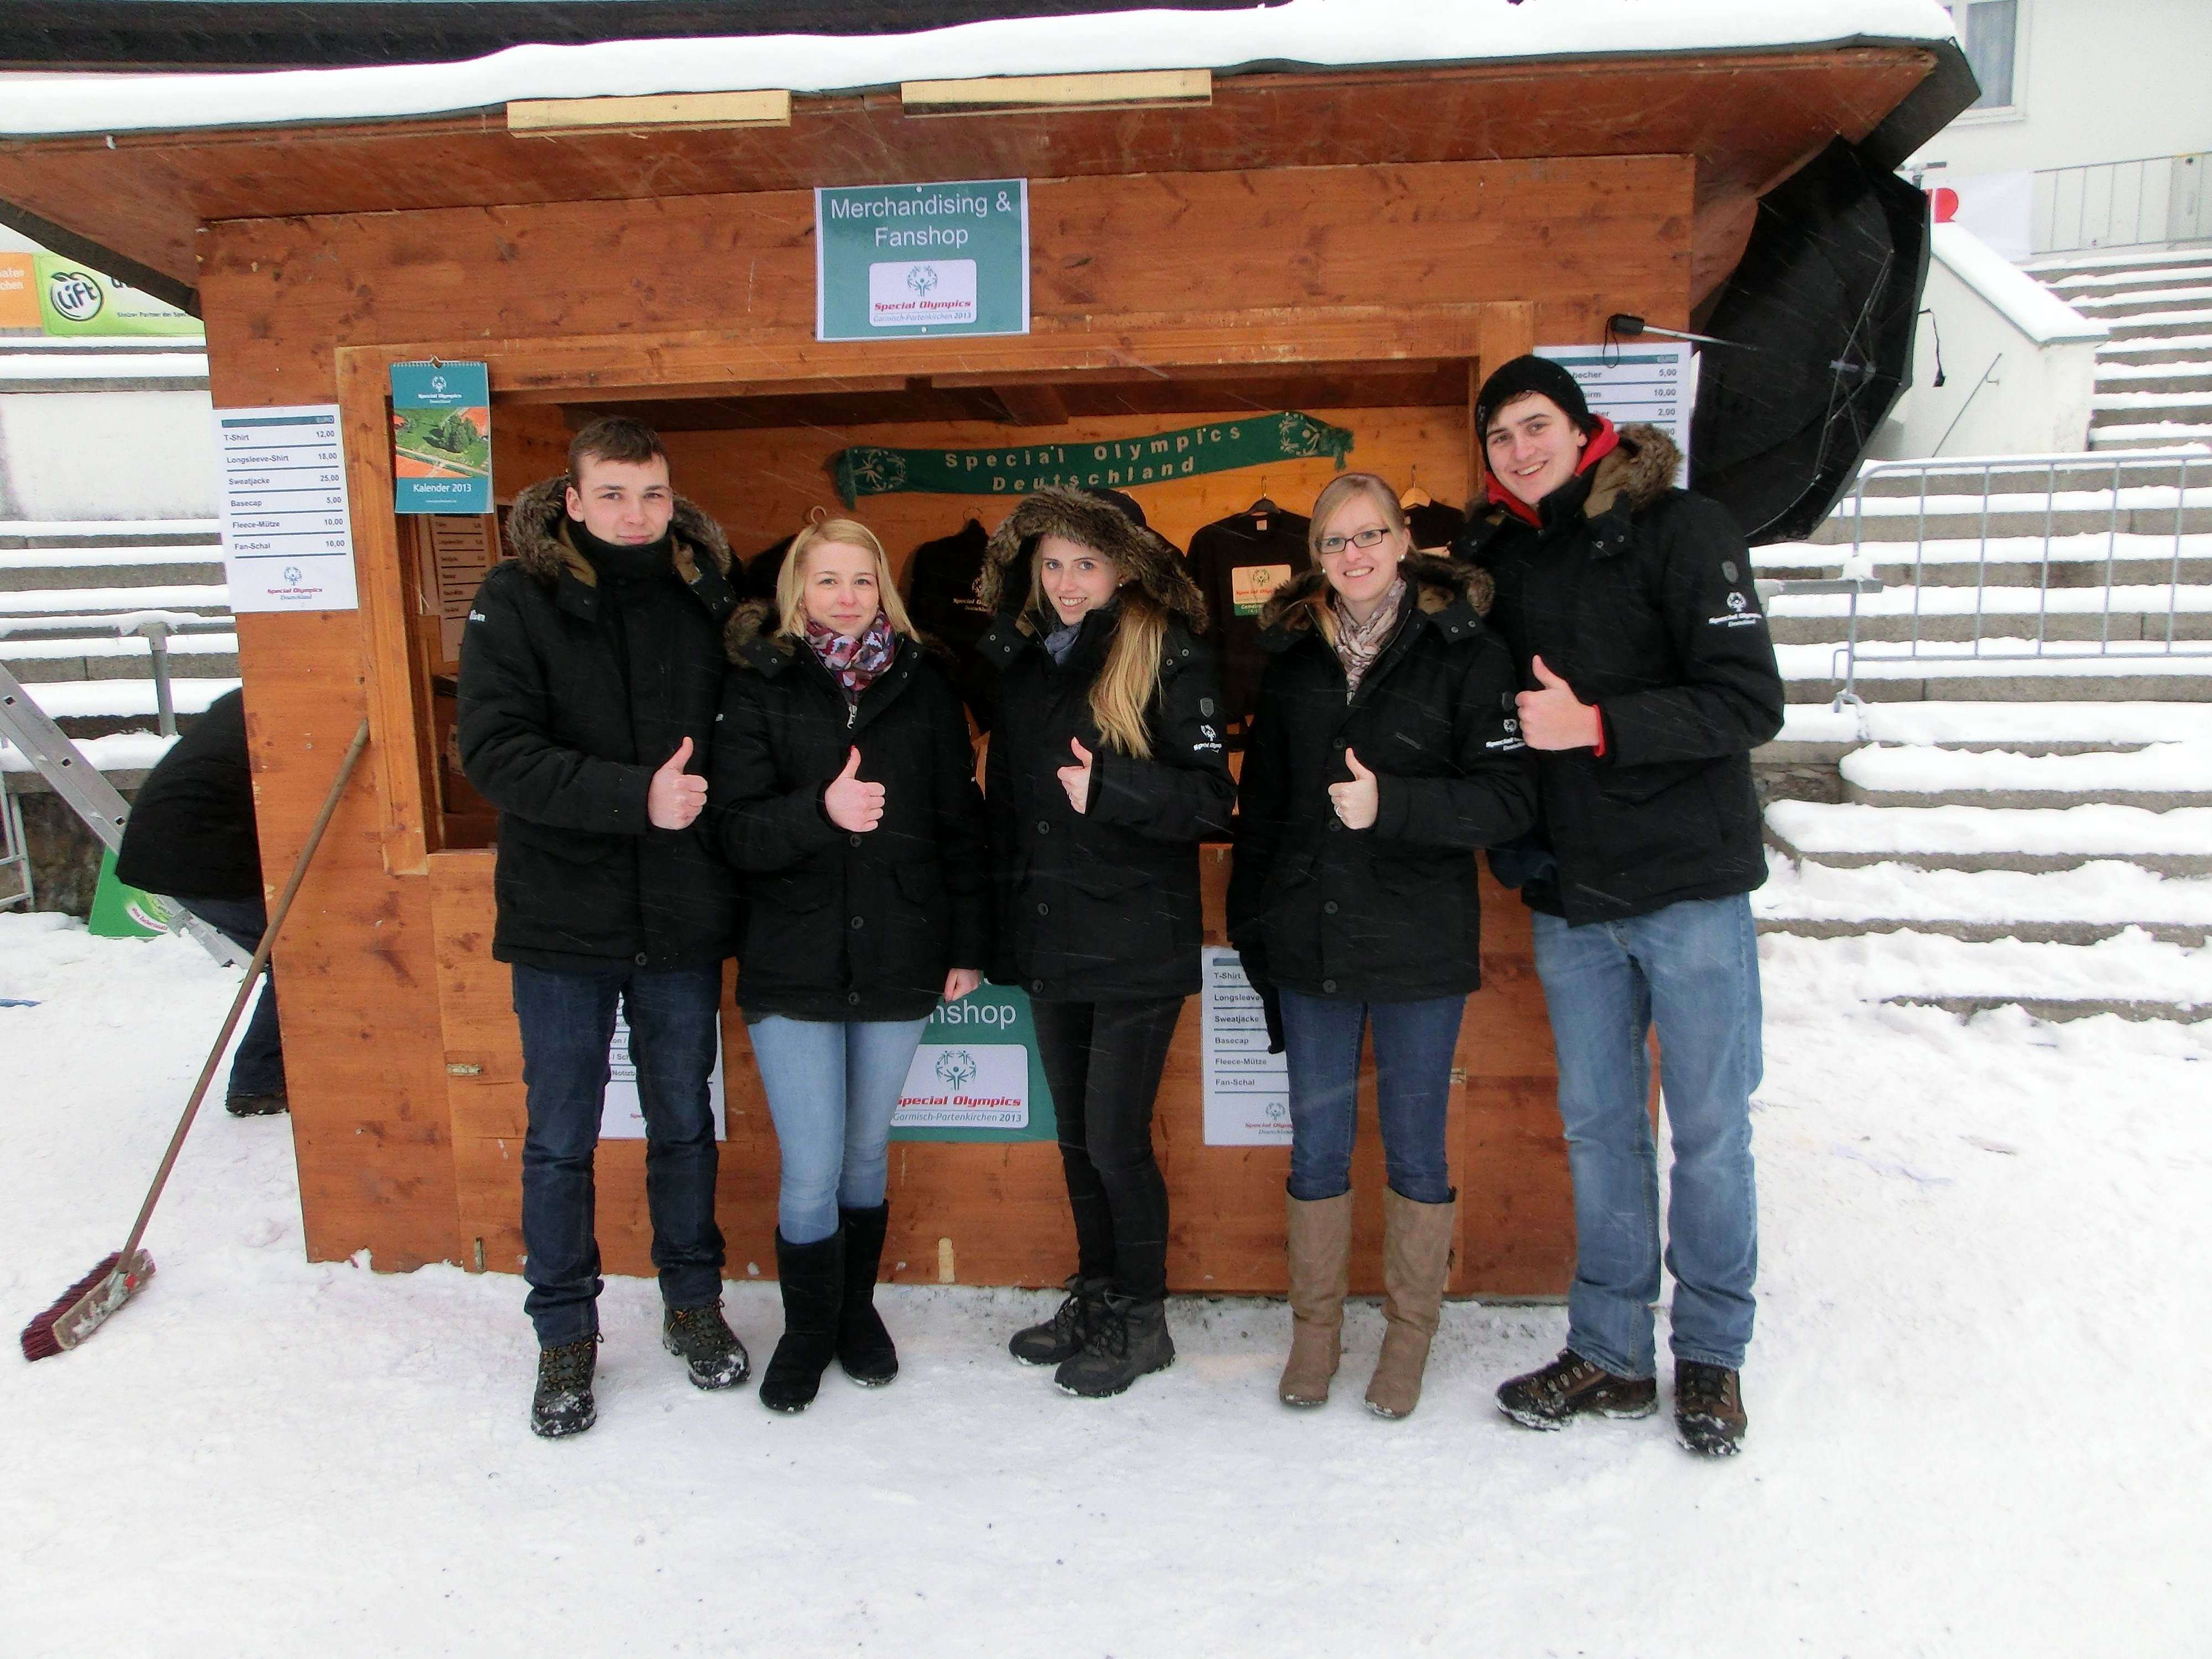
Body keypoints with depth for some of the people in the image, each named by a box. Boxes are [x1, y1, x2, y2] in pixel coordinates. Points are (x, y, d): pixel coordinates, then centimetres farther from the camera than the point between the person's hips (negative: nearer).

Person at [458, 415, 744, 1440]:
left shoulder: (706, 598, 3)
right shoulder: (517, 601, -5)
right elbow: (494, 751, -15)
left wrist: (707, 797, -8)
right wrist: (636, 796, -23)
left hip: (683, 918, 2)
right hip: (563, 920, -2)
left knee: (684, 1124, 15)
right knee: (561, 1139, 9)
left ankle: (693, 1305, 34)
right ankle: (565, 1335, 27)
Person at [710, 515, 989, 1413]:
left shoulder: (922, 683, 4)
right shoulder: (760, 689, -2)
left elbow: (960, 822, 6)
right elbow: (736, 832, -9)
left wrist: (969, 944, 4)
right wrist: (821, 811, -27)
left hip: (898, 961, 2)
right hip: (794, 963, -2)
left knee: (867, 1152, 15)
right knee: (811, 1171, -2)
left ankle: (856, 1308, 37)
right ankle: (808, 1329, 23)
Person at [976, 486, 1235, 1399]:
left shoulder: (1169, 655, -8)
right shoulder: (1017, 655, 10)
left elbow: (1213, 798, -12)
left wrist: (1110, 789, -25)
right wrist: (996, 904, 13)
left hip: (1136, 943, -6)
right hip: (1045, 937, 6)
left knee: (1116, 1137, -1)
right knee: (1076, 1133, 16)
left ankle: (1140, 1318, 19)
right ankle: (1095, 1296, 33)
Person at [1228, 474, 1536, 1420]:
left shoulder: (1463, 650, -5)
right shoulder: (1290, 656, 8)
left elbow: (1510, 799, -10)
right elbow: (1261, 801, 14)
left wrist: (1393, 803, -22)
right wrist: (1251, 926, 11)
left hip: (1420, 948, -3)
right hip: (1309, 944, 3)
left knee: (1414, 1146, 9)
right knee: (1317, 1145, 12)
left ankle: (1408, 1339, 27)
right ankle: (1315, 1332, 28)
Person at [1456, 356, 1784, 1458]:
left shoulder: (1678, 529, -6)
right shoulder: (1494, 559, 9)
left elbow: (1751, 703, -12)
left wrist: (1596, 725, -21)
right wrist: (1514, 844, 3)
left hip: (1690, 885, -4)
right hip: (1570, 898, 4)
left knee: (1709, 1128, 6)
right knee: (1597, 1127, 11)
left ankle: (1711, 1355, 23)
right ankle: (1610, 1354, 25)